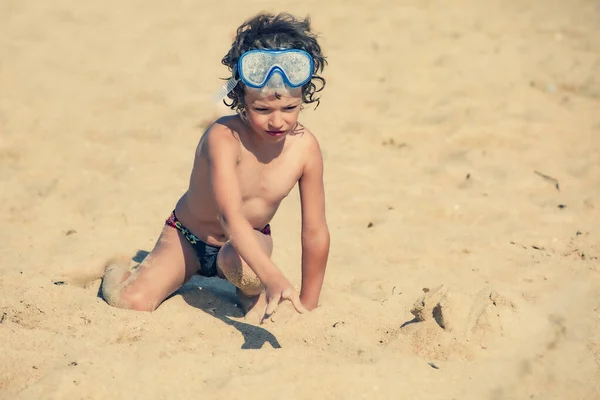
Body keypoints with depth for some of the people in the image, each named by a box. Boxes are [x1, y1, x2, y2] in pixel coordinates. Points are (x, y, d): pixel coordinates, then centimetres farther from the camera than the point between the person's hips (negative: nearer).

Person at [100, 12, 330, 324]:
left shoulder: (305, 147, -21)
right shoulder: (223, 138, -33)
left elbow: (315, 232, -12)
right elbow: (230, 216, -45)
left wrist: (307, 305, -8)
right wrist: (271, 276, -59)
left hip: (247, 242, 1)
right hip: (188, 238, -1)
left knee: (238, 263, -36)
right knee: (132, 301, -19)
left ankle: (253, 293, 2)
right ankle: (117, 271, 19)